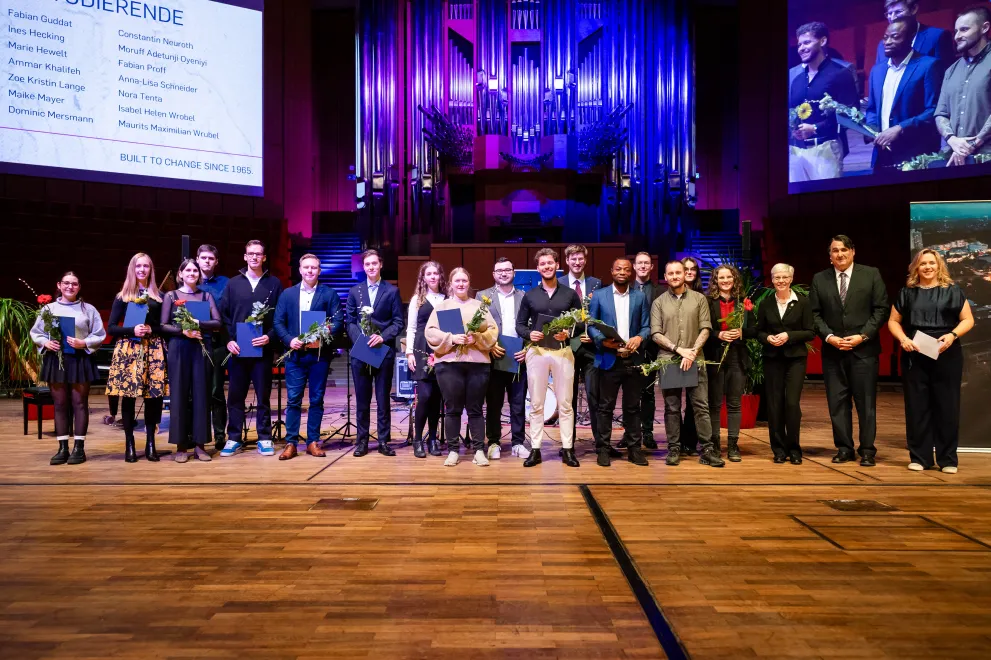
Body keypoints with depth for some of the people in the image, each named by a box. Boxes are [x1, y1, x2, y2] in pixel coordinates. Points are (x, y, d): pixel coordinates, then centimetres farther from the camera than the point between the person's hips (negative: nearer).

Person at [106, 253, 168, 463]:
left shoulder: (159, 296, 9)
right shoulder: (122, 297, 6)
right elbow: (111, 328, 3)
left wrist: (151, 330, -11)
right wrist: (132, 330, -13)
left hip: (153, 350, 1)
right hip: (129, 350, -1)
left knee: (154, 395, -1)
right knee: (128, 396, 0)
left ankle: (150, 443, 10)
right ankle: (129, 444, 9)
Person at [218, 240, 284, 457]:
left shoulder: (274, 283, 5)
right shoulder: (233, 283, 9)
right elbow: (223, 314, 6)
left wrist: (270, 336, -12)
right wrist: (229, 340, -6)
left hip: (263, 348, -1)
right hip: (237, 348, 1)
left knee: (263, 395, 5)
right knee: (235, 395, 5)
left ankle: (264, 438, 13)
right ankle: (234, 438, 14)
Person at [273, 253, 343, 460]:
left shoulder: (330, 294, 4)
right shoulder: (287, 294, 9)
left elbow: (339, 321, -2)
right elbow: (278, 322, 5)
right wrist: (289, 340, -12)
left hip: (320, 354, -1)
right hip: (295, 354, 1)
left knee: (316, 400, 6)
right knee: (293, 400, 1)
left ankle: (313, 441, 15)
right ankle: (290, 443, 8)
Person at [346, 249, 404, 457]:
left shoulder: (392, 291, 4)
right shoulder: (355, 291, 11)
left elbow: (398, 322, 0)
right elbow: (350, 322, 7)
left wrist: (382, 337, -16)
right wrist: (360, 341, -10)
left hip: (384, 351, -2)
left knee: (383, 398, 4)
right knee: (362, 399, 7)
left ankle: (383, 441, 11)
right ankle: (362, 440, 15)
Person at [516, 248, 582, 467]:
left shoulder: (570, 294, 6)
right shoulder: (529, 295, 8)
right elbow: (519, 324, 10)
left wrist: (568, 333, -13)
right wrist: (529, 334, -10)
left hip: (563, 351, -1)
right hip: (537, 351, 1)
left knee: (565, 404, 3)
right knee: (536, 404, 4)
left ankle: (567, 449, 10)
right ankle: (535, 450, 10)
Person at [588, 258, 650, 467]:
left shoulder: (640, 297, 10)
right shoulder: (599, 295, 5)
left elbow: (646, 326, 7)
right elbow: (591, 324, 2)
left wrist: (639, 338, -13)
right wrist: (603, 340, -15)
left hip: (634, 359, 2)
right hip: (608, 359, -2)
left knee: (632, 406, 8)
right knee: (605, 406, 2)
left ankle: (634, 448, 16)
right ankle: (603, 448, 10)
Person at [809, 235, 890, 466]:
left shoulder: (871, 275, 3)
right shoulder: (819, 279, 7)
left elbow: (881, 309, -1)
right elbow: (815, 314, 5)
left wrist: (862, 336, -11)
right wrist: (829, 336, -10)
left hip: (864, 349, -2)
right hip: (832, 350, 2)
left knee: (866, 402, 3)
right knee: (837, 402, 4)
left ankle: (867, 450, 12)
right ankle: (844, 448, 14)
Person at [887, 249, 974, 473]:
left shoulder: (952, 291, 6)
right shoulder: (907, 293, 9)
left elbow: (968, 320, 4)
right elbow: (893, 321, 10)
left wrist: (952, 335, -15)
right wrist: (903, 338, -9)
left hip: (947, 356, -1)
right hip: (915, 357, 1)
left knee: (947, 406, 3)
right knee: (917, 407, 3)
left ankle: (948, 459, 12)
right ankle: (919, 458, 11)